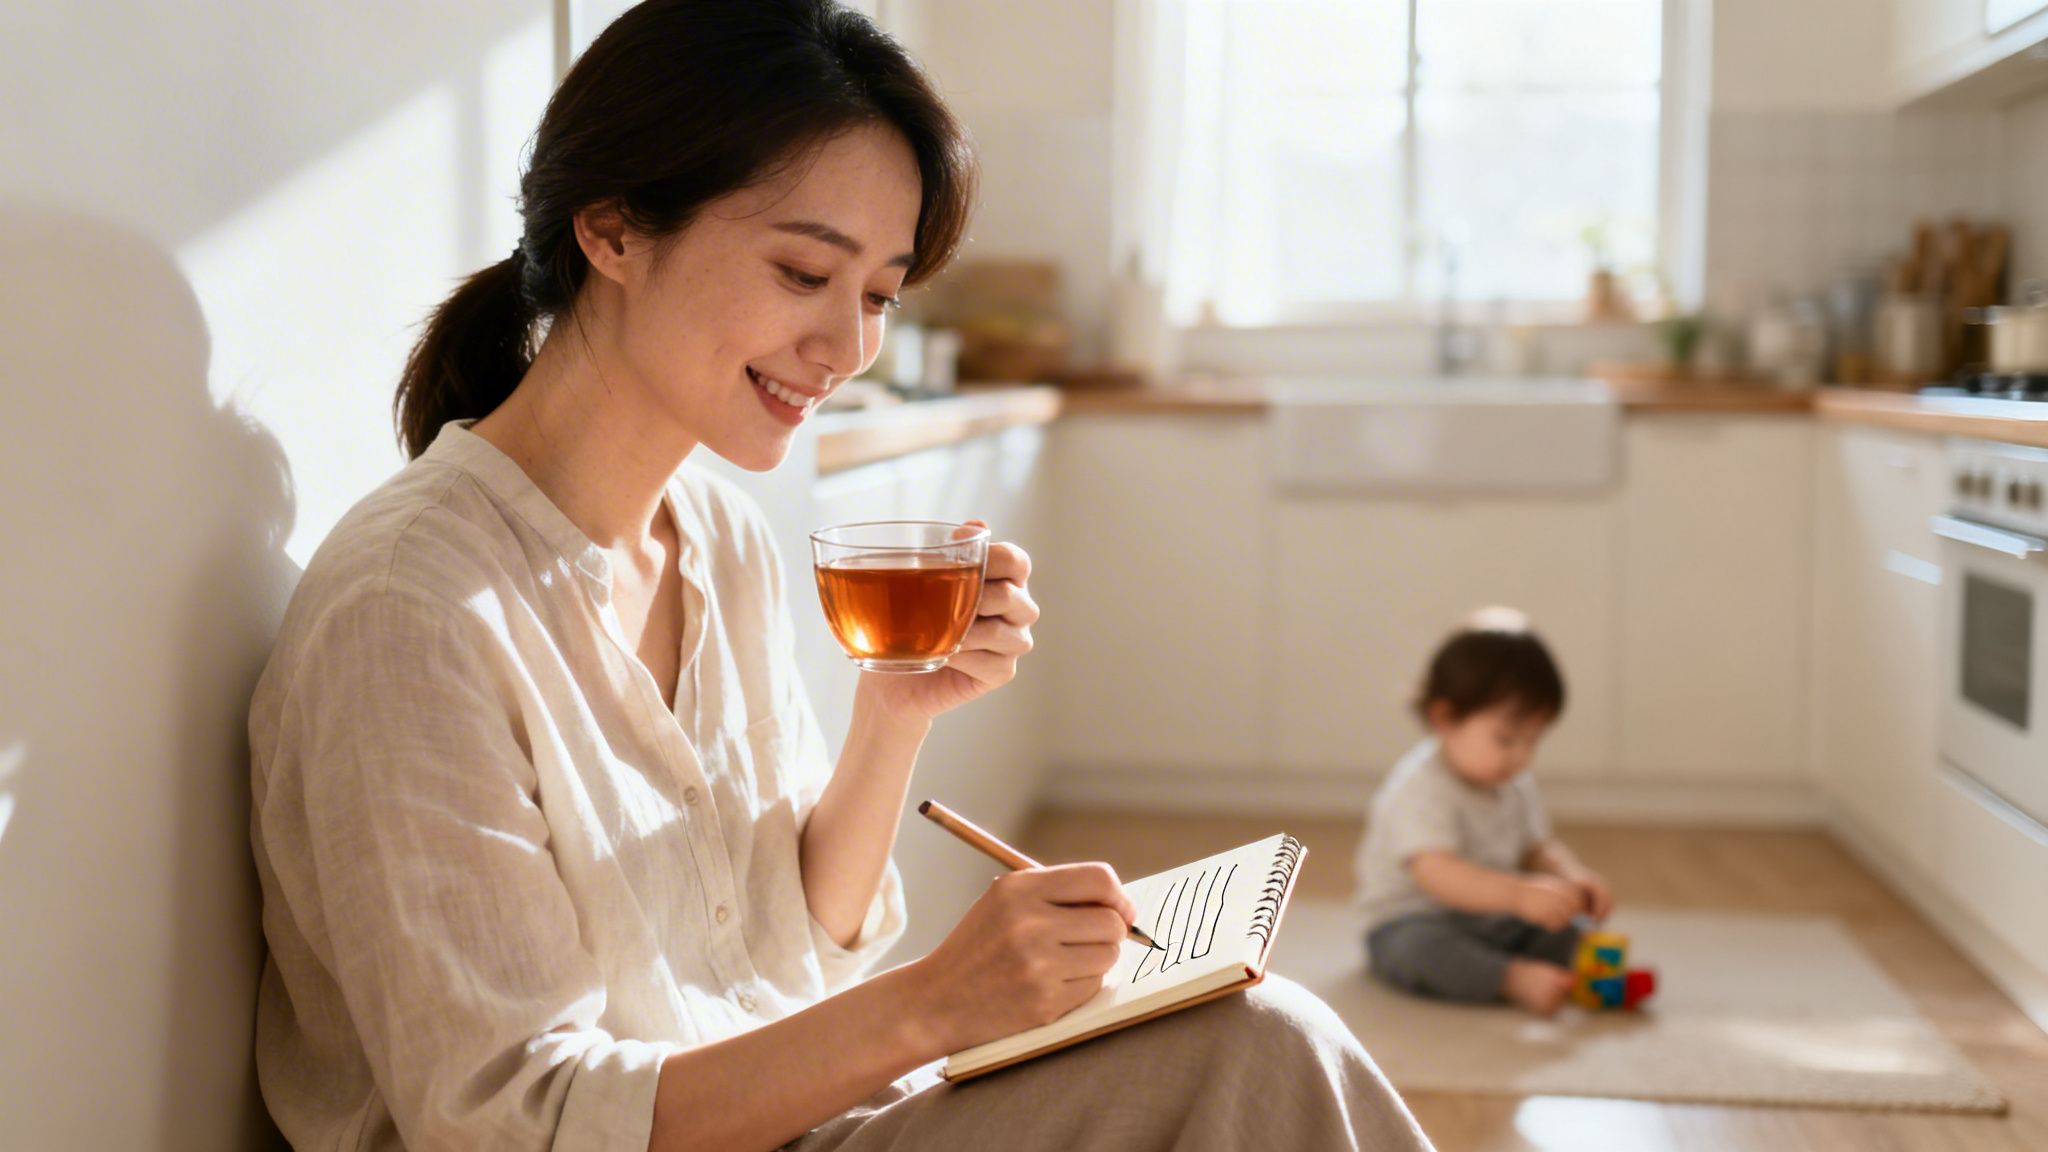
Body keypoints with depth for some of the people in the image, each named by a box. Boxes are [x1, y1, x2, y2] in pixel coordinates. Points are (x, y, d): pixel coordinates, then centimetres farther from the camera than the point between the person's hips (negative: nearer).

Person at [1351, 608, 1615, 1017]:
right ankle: (1516, 979, -46)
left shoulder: (1515, 785, 6)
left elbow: (1539, 847, 13)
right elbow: (1436, 873, -36)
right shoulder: (1420, 788, -24)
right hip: (1413, 921, -8)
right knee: (1415, 947, -40)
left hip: (1495, 918, 8)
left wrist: (1573, 876, -11)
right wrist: (1521, 894, -47)